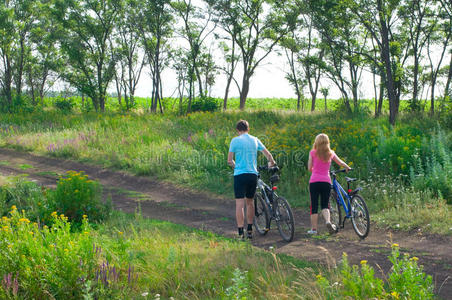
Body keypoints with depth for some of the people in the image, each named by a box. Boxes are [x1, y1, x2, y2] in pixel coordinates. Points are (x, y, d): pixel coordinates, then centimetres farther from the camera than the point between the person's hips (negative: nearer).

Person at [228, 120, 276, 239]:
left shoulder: (235, 140, -2)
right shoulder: (255, 140, 9)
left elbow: (229, 160, -3)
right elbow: (268, 154, 14)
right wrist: (271, 163, 33)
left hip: (240, 175, -4)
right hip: (253, 174, 4)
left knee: (240, 204, -4)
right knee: (250, 202, 17)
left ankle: (241, 233, -10)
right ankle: (249, 231, 23)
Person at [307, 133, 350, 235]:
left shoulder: (313, 153, 1)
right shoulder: (330, 153, 7)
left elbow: (309, 168, 2)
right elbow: (341, 163, 19)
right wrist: (348, 168, 38)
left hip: (314, 181, -2)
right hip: (326, 181, 2)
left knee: (314, 205, 4)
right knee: (324, 205, 10)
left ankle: (314, 228, 5)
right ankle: (328, 221, -16)